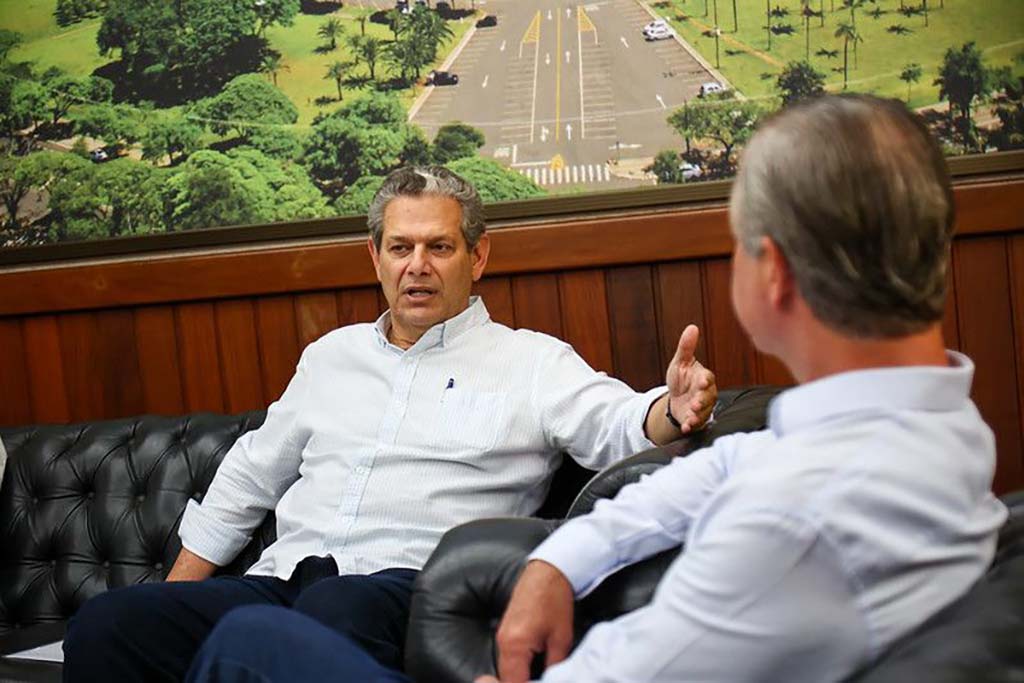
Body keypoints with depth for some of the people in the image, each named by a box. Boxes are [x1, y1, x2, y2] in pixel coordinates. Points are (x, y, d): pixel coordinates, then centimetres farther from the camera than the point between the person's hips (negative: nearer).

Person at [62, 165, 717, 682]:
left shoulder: (533, 361, 12)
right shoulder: (332, 354, 27)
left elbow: (619, 424, -3)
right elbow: (249, 478, 33)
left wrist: (673, 410, -29)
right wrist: (174, 603, 28)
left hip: (405, 586, -5)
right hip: (282, 581, 5)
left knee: (335, 613, -42)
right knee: (105, 622, -21)